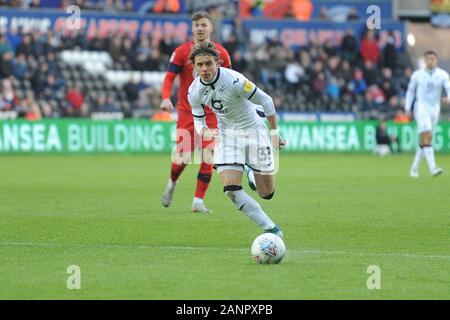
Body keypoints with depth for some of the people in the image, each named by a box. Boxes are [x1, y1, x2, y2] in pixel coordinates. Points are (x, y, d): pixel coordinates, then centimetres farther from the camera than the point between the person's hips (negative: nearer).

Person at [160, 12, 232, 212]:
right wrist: (166, 98, -24)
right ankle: (172, 183, 26)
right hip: (187, 111, -1)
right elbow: (169, 77, -6)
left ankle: (198, 202, 1)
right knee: (183, 157, -8)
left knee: (207, 158, -8)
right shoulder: (181, 52, -3)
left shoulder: (221, 53, 2)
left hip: (211, 113, 1)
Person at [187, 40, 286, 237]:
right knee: (231, 189, -16)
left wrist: (274, 133, -8)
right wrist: (205, 132, -18)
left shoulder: (234, 81, -27)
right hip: (226, 135, 3)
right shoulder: (194, 92, -11)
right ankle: (270, 228, -1)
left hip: (253, 130, -3)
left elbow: (266, 101, -16)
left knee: (266, 193, 1)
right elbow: (198, 118, 6)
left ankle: (253, 173, 40)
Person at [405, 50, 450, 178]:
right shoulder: (417, 75, 2)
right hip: (420, 108, -3)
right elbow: (410, 91, 10)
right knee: (426, 136, -19)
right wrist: (408, 108, 3)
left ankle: (414, 168, 23)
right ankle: (432, 167, -29)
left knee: (425, 139, 8)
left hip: (434, 110, 3)